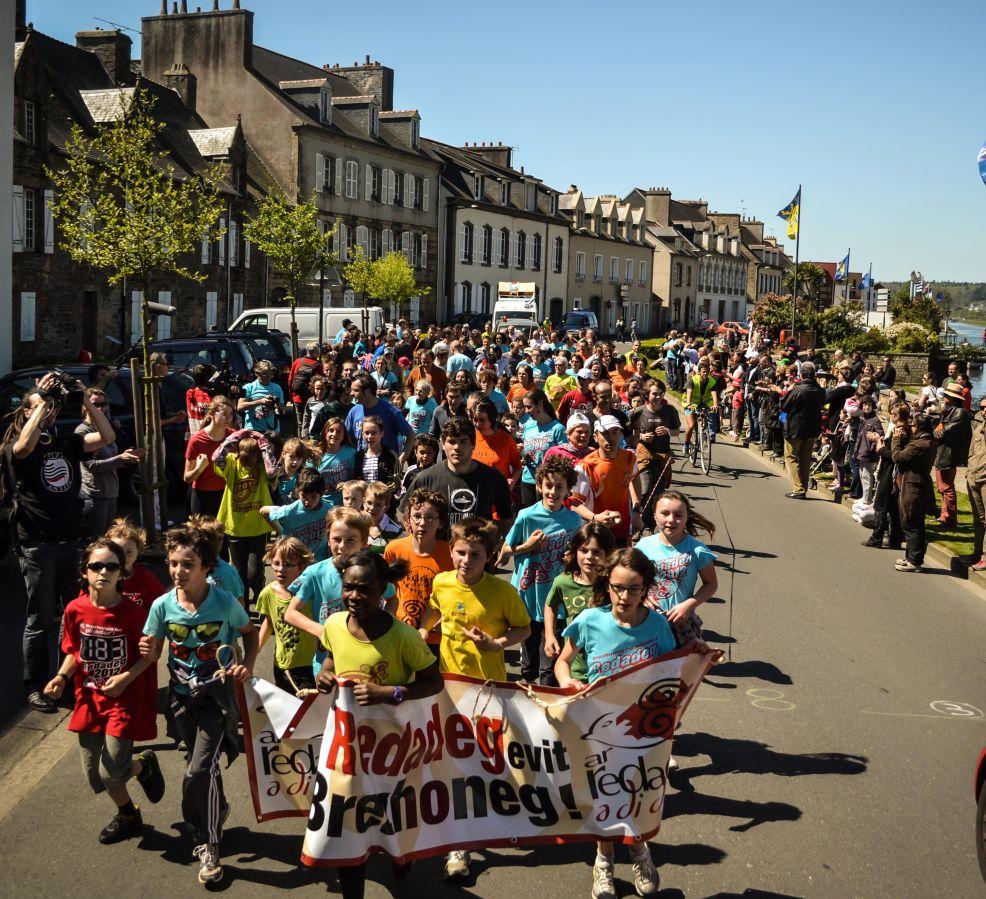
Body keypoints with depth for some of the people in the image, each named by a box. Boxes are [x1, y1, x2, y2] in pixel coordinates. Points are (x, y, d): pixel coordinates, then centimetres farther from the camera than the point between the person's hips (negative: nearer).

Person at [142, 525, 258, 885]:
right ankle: (218, 813, 45)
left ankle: (207, 845, 3)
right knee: (204, 766, 18)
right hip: (182, 693, 3)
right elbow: (152, 652, -2)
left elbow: (249, 631, 4)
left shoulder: (225, 603, -15)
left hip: (216, 692, -3)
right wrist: (147, 649, -25)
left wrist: (248, 664, -12)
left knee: (198, 771, -13)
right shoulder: (162, 605, -10)